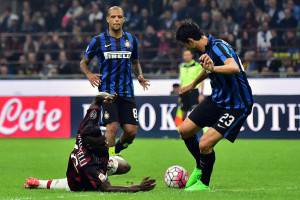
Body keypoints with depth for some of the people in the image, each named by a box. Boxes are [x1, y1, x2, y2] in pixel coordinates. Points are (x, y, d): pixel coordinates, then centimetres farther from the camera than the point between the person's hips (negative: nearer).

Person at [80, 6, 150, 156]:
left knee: (131, 130, -2)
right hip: (107, 91, -3)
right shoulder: (98, 41, -1)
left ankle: (116, 149, 27)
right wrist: (89, 75, -10)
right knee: (112, 127, -17)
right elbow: (83, 62, 10)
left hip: (127, 91, 3)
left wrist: (140, 76, 3)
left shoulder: (131, 40, 8)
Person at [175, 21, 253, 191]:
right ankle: (200, 167, 31)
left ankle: (204, 183, 6)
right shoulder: (207, 48, 4)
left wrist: (213, 68, -60)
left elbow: (234, 68, -43)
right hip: (217, 99, 10)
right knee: (185, 130, 9)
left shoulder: (218, 46, -24)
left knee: (205, 145, -17)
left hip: (236, 105, -10)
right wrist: (192, 85, 43)